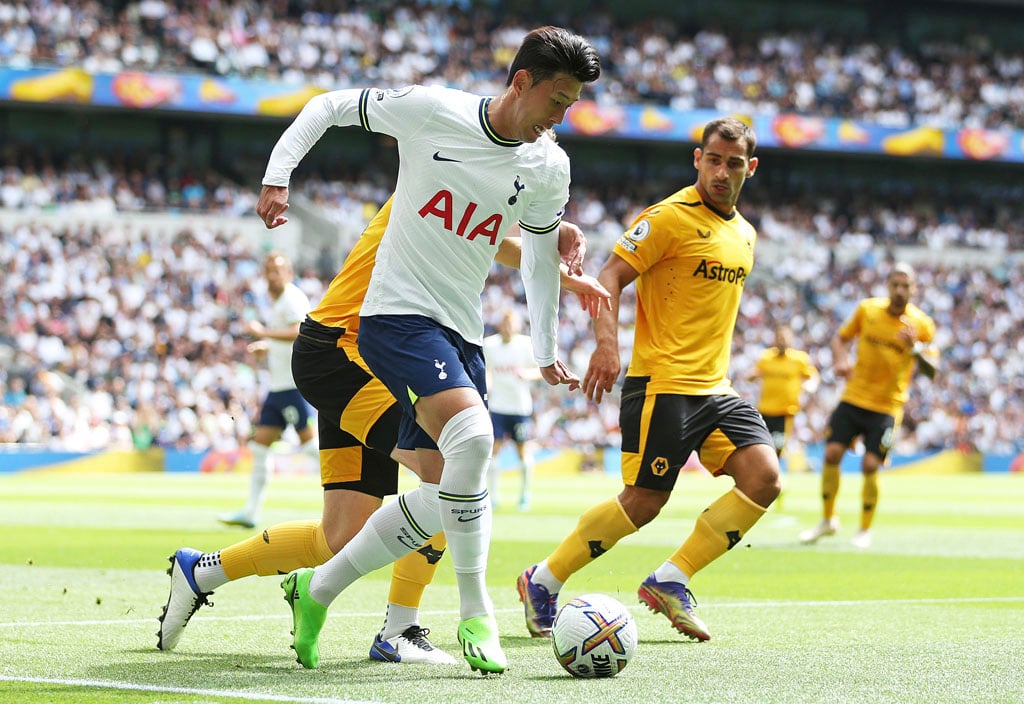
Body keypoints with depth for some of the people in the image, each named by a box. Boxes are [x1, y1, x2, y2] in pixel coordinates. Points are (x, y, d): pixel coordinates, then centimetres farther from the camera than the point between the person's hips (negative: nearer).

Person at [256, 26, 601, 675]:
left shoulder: (548, 169, 2)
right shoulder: (431, 110, -12)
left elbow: (541, 255, 19)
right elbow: (329, 106, 1)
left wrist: (546, 353, 22)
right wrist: (278, 175, -10)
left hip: (463, 333, 7)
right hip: (398, 313, -7)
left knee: (444, 498, 2)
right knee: (471, 433, -30)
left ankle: (317, 590, 21)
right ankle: (477, 615, -20)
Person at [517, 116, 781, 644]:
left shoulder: (744, 234, 16)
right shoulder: (670, 217, -9)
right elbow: (610, 277, -14)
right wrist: (607, 343, -28)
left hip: (715, 386, 7)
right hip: (661, 383, -7)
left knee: (764, 477, -11)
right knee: (644, 502, -9)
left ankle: (669, 582, -2)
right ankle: (542, 581, 10)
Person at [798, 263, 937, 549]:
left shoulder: (922, 325, -6)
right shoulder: (867, 309, 0)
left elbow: (931, 371, -7)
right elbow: (841, 337, 13)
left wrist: (915, 348, -25)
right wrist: (840, 360, -8)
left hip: (888, 405, -2)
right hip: (853, 397, 2)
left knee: (870, 465, -10)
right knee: (832, 454, -5)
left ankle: (865, 529, 10)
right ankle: (827, 520, 14)